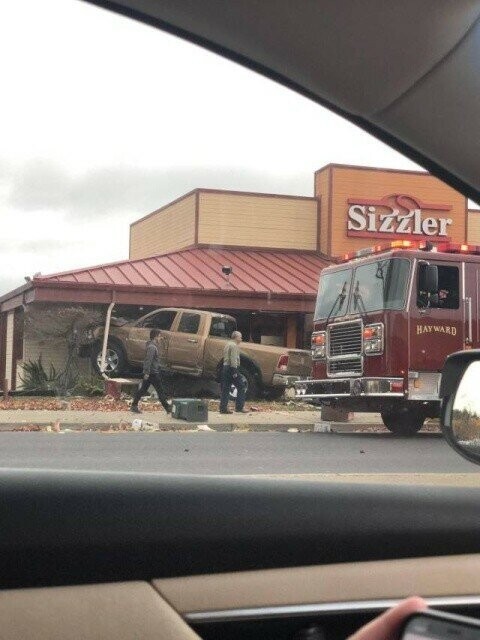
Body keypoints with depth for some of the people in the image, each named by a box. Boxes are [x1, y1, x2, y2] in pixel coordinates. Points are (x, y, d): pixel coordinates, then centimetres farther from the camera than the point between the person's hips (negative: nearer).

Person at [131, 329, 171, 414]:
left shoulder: (152, 346, 14)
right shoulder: (152, 347, -18)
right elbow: (148, 360, -23)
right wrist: (147, 373, -25)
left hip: (149, 373, 10)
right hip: (152, 373, -10)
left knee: (142, 389, 11)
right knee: (160, 391, -3)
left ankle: (134, 406, 12)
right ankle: (167, 408, 3)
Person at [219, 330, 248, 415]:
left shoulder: (228, 344, 19)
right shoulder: (234, 345, -12)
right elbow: (233, 359, -20)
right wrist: (234, 372, -22)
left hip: (225, 367, 10)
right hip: (231, 368, -10)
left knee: (225, 388, 9)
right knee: (241, 387, -3)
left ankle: (223, 408, 8)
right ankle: (239, 407, -5)